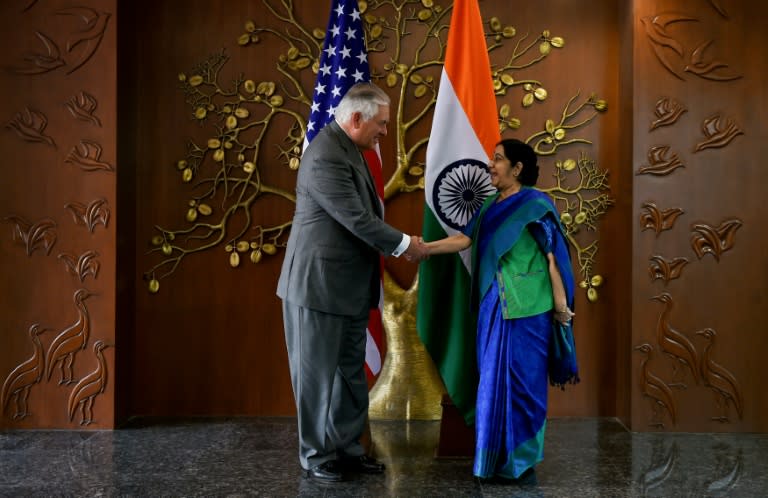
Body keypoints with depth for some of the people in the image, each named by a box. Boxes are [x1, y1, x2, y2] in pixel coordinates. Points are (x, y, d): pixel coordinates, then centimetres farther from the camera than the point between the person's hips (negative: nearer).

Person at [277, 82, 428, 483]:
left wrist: (397, 243, 3)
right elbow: (358, 219, -22)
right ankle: (316, 455, 19)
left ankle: (347, 446, 27)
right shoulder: (326, 157, -22)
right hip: (319, 284, -10)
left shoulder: (347, 148, 10)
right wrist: (405, 244, -10)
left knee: (351, 373, 16)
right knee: (317, 374, 5)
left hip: (349, 285, 10)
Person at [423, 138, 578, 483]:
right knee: (493, 379, 10)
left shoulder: (536, 204, -8)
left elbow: (553, 256, -10)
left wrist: (561, 306, -12)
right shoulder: (491, 205, 13)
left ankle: (521, 461, 11)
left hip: (526, 308, -7)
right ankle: (496, 457, 21)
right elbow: (464, 239, 7)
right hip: (494, 306, 7)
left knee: (520, 380, 0)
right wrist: (424, 248, -4)